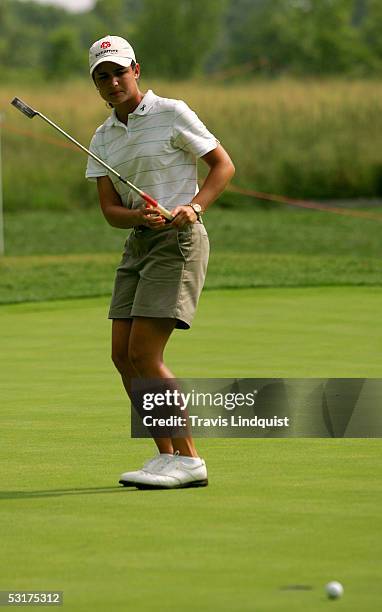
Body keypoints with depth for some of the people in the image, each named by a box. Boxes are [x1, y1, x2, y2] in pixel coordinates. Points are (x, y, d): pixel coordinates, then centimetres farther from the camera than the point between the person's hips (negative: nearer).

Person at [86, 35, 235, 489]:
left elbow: (223, 165, -4)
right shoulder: (102, 138, 11)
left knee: (144, 354, -15)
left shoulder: (172, 114, -6)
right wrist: (141, 216, -17)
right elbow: (110, 210, 5)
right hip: (138, 243, 7)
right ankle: (167, 456, 10)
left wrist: (193, 206, -19)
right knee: (123, 356, 2)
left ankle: (188, 461, -9)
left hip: (179, 239, -7)